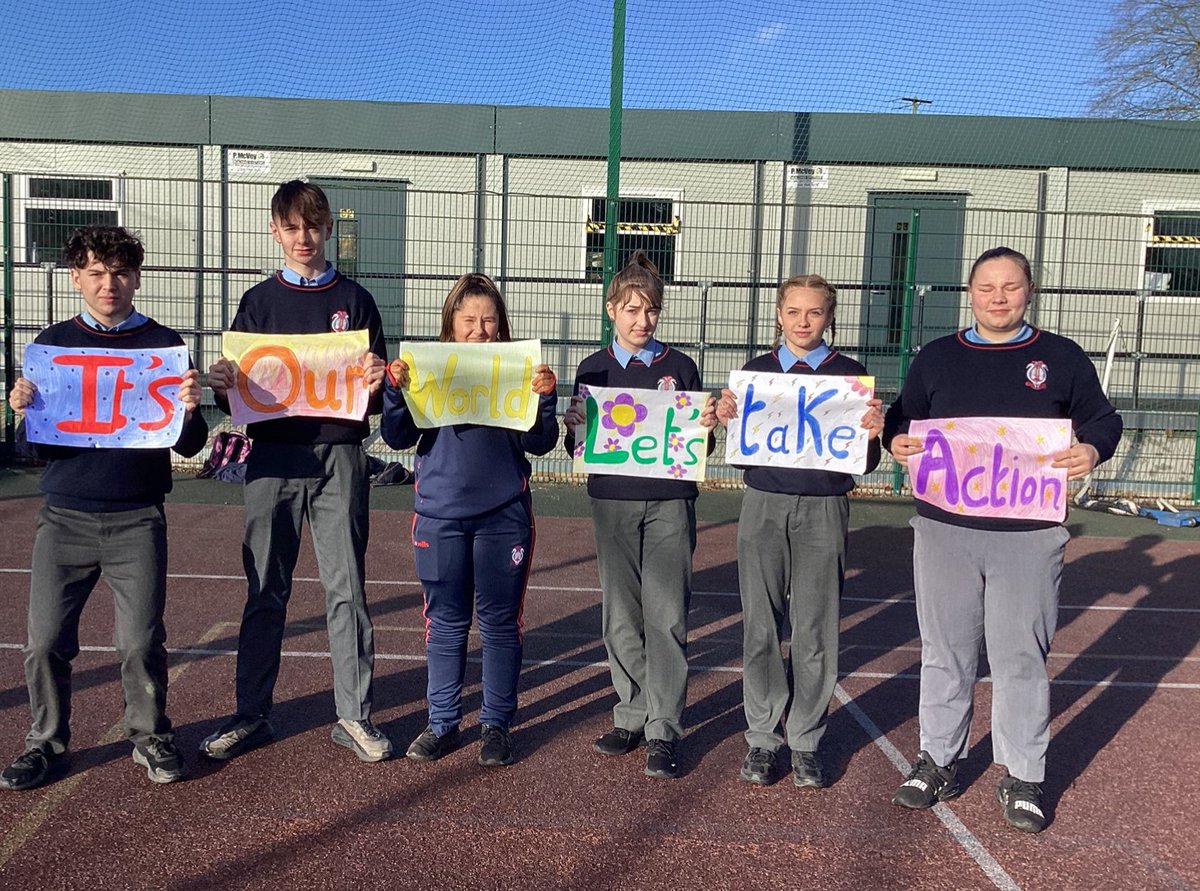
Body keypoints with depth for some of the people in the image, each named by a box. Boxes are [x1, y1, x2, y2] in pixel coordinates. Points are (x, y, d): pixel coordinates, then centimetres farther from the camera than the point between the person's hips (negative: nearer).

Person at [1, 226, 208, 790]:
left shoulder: (164, 345, 3)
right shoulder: (52, 344, 9)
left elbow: (189, 447, 2)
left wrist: (188, 411, -18)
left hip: (137, 520, -2)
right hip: (63, 517, 2)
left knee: (142, 642, -1)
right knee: (45, 641, 4)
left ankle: (150, 737, 21)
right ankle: (45, 741, 25)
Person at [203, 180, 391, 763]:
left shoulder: (354, 300, 8)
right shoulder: (258, 301, 12)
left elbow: (377, 394, 7)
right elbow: (236, 394, 11)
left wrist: (376, 383, -16)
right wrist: (222, 388, -11)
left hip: (339, 457, -1)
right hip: (272, 458, 1)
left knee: (346, 588, 1)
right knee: (265, 592, 7)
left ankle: (354, 715, 11)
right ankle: (251, 716, 19)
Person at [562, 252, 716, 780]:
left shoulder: (680, 367, 6)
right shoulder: (593, 370, 8)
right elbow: (579, 449, 9)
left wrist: (707, 426, -11)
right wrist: (573, 426, -11)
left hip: (670, 502, -1)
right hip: (612, 502, 2)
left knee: (667, 617, -5)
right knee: (621, 617, 6)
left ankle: (663, 732, 3)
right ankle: (632, 717, 20)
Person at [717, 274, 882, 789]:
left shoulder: (850, 375, 5)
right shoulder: (756, 370, 9)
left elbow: (865, 464, 4)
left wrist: (871, 434, -16)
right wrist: (726, 419, -9)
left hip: (823, 510, -1)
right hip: (763, 505, 1)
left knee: (815, 630, 3)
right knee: (761, 626, 5)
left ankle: (806, 741, 18)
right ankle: (763, 738, 18)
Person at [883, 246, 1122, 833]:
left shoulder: (1062, 358, 6)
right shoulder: (936, 358, 9)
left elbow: (1102, 419, 11)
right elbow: (901, 417, 15)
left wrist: (1092, 450, -11)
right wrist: (897, 441, -8)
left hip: (1029, 535, -1)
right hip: (944, 528, 1)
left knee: (1022, 656, 4)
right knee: (945, 652, 10)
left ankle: (1022, 777, 19)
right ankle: (937, 761, 24)